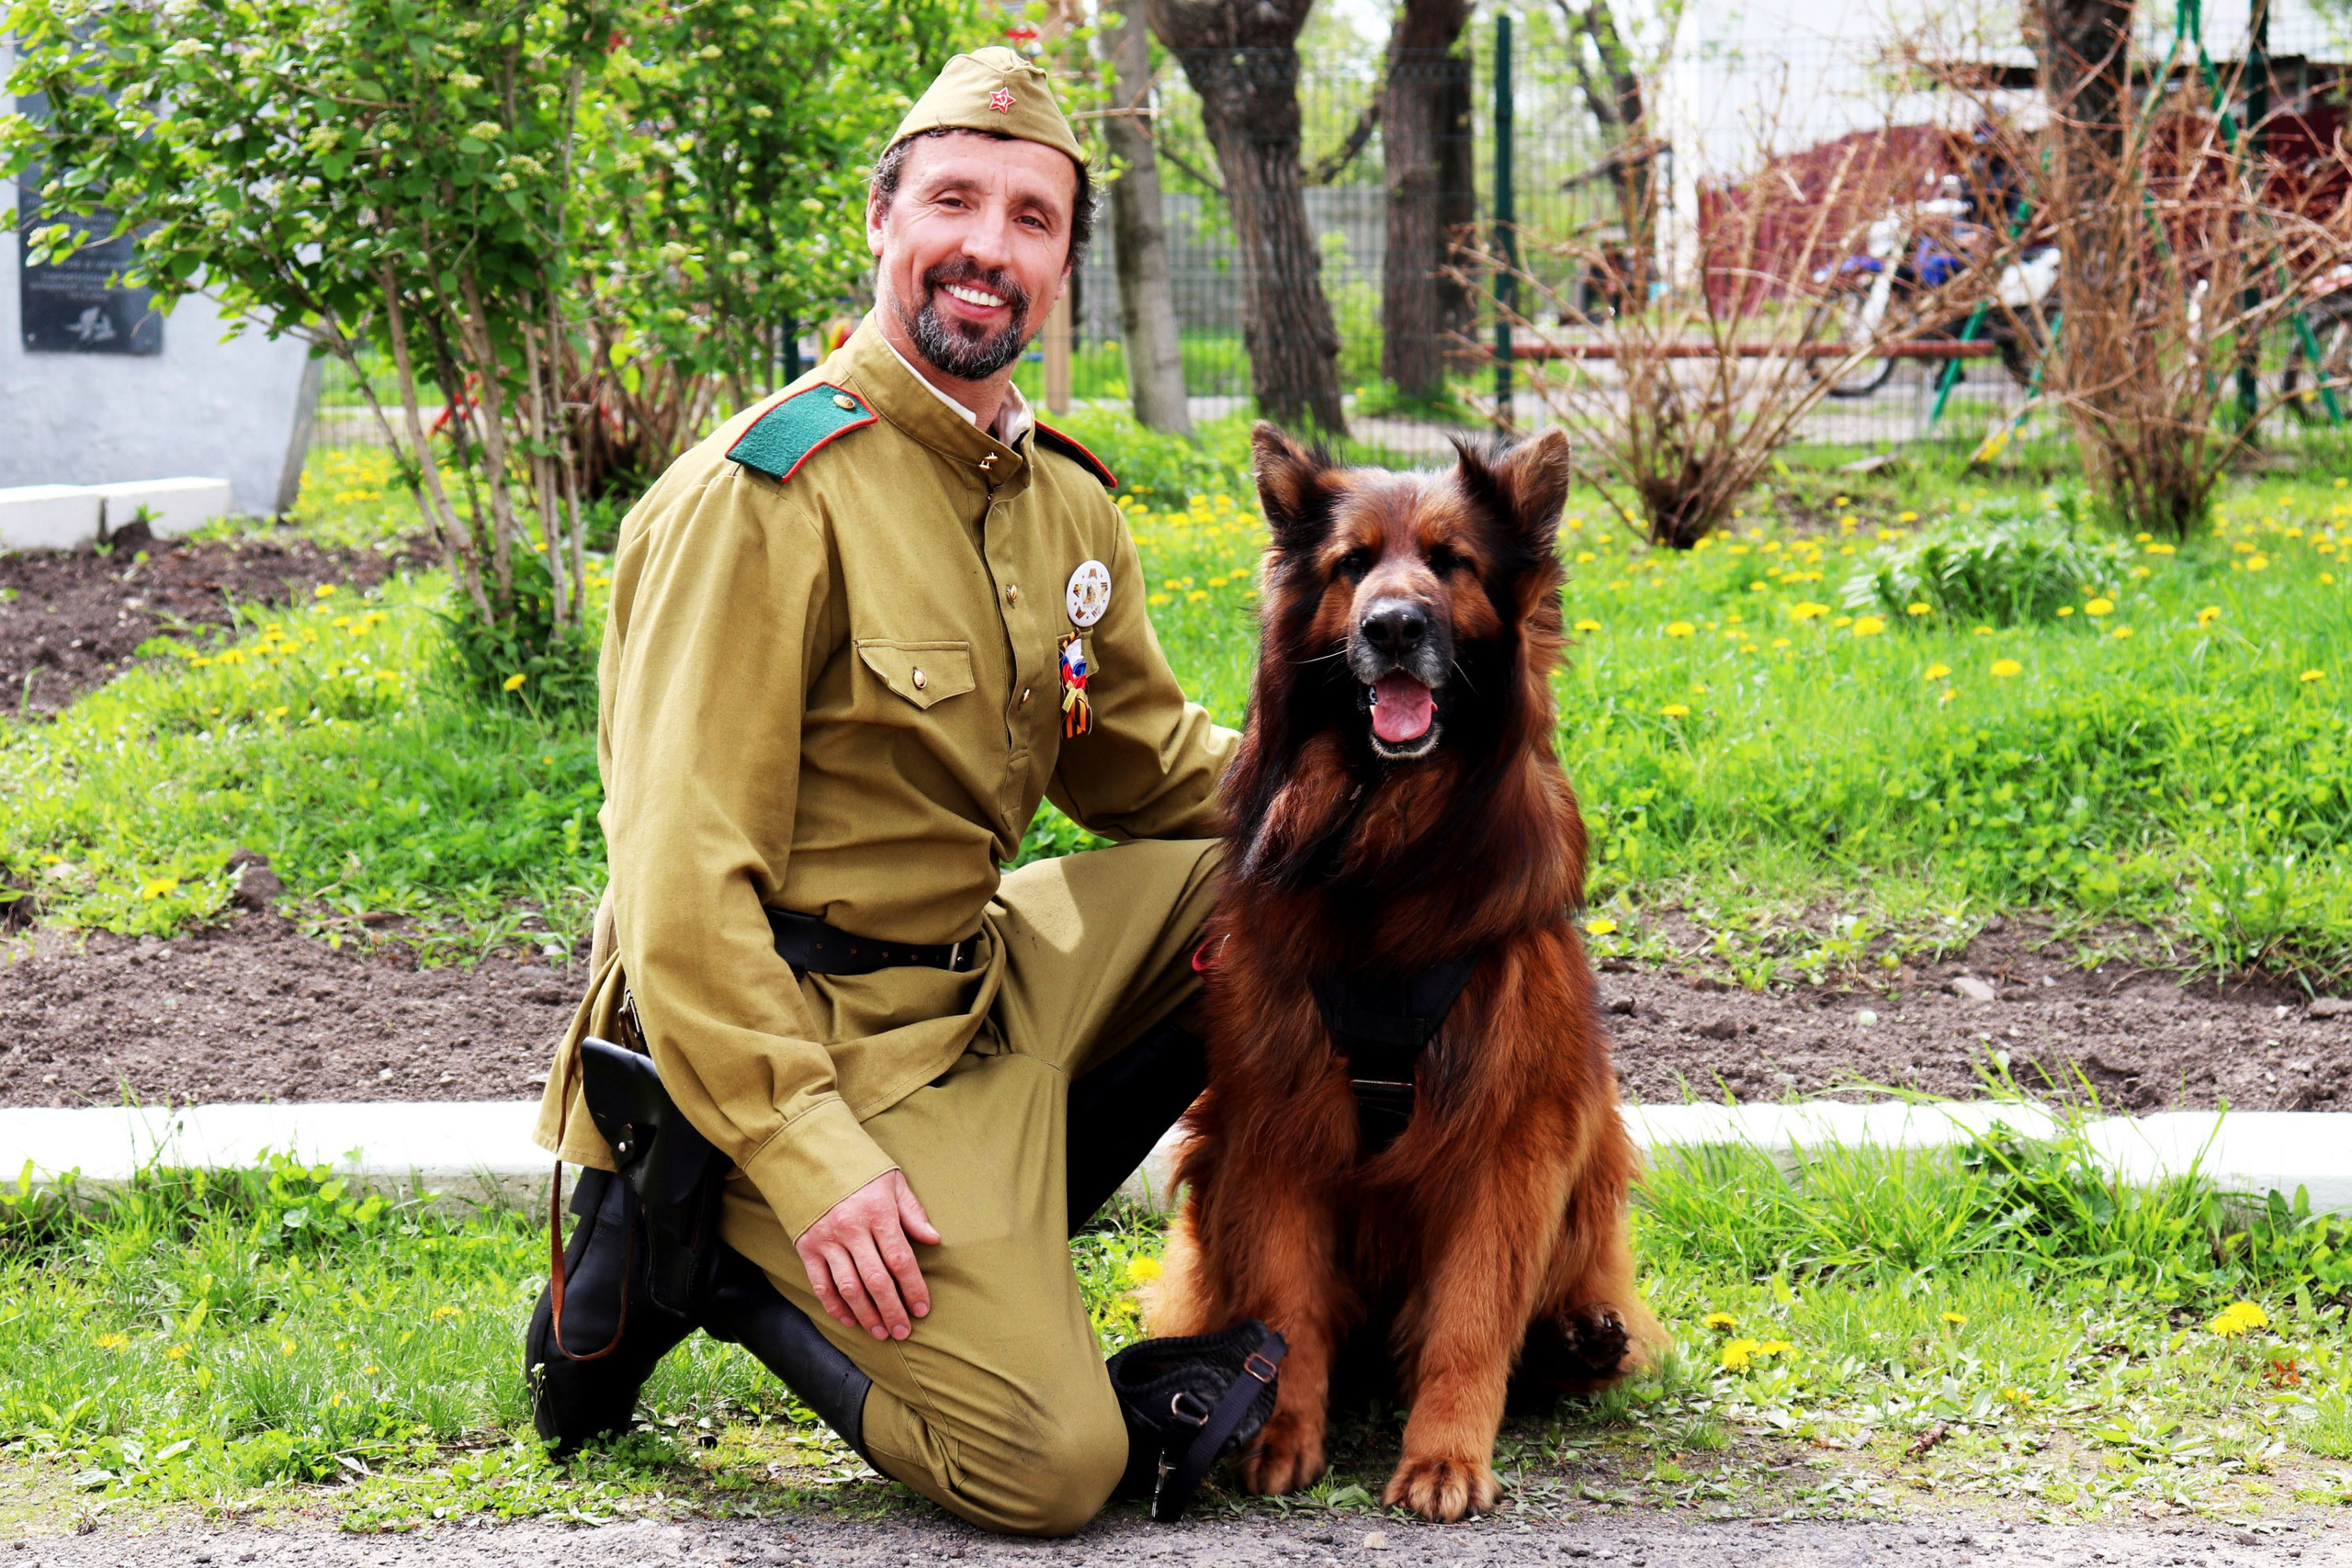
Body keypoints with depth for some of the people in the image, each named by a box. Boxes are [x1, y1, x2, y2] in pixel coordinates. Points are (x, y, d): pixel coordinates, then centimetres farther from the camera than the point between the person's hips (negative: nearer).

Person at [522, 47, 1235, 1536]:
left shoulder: (1066, 504, 8)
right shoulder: (764, 496, -18)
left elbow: (1144, 756, 21)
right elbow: (683, 877, -22)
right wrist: (807, 1153, -28)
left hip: (973, 979, 9)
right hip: (801, 1039, -9)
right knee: (1050, 1463, -18)